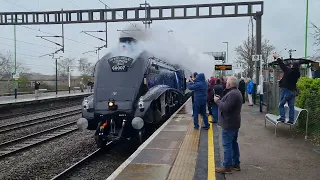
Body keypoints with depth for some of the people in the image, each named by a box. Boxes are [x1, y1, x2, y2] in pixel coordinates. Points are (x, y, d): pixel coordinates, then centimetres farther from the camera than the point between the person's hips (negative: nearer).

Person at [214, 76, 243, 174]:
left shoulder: (232, 94, -22)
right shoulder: (236, 92, 14)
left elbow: (225, 108, -27)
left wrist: (217, 100, -14)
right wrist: (220, 100, 6)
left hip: (229, 124, -11)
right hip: (234, 122, 11)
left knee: (227, 145, -4)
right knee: (234, 143, 17)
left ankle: (227, 167, 2)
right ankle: (236, 164, 27)